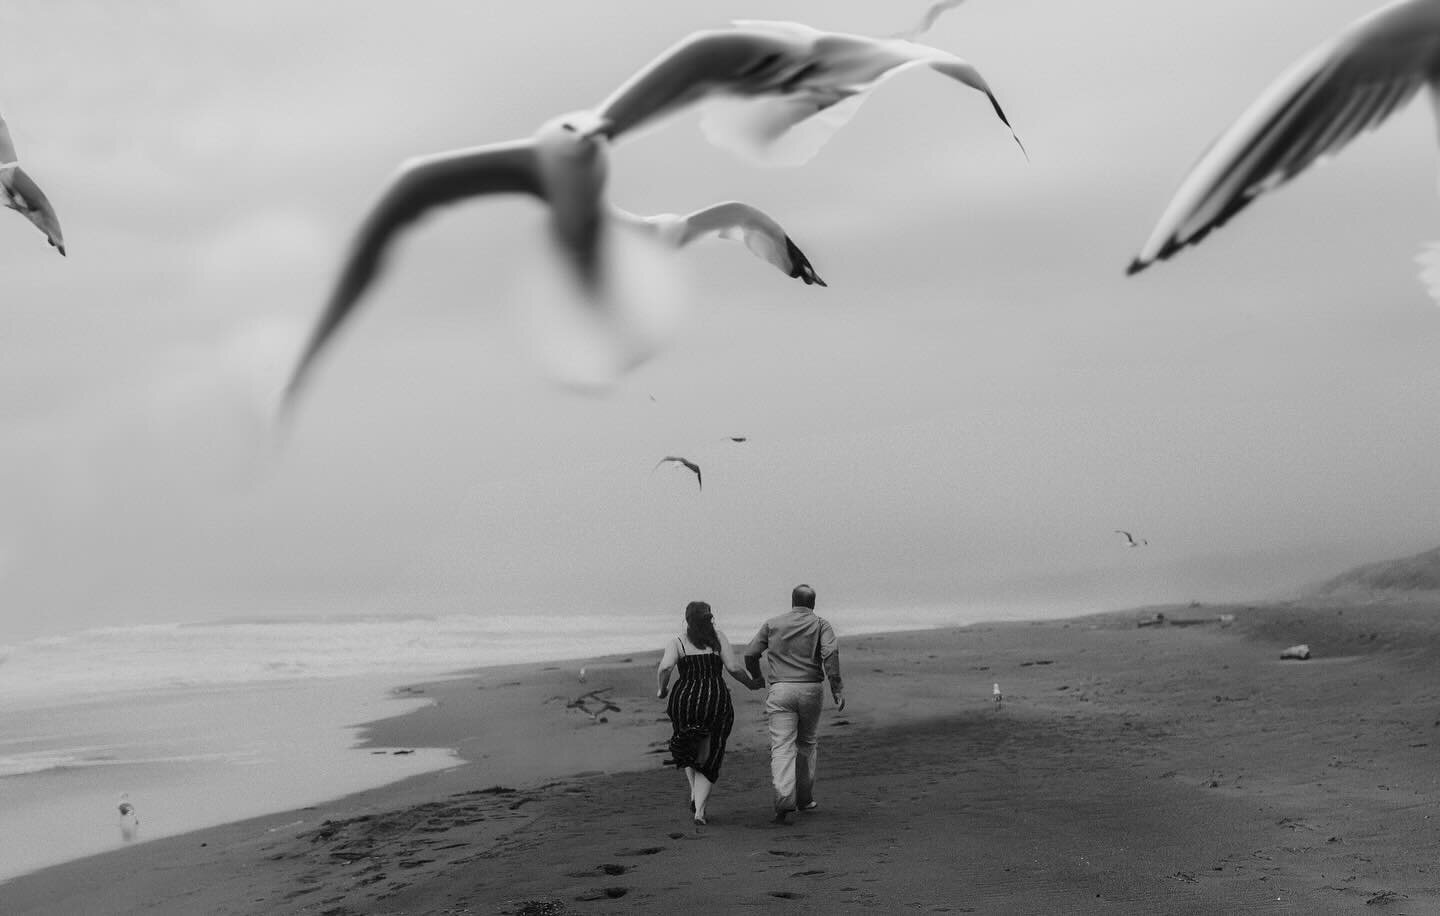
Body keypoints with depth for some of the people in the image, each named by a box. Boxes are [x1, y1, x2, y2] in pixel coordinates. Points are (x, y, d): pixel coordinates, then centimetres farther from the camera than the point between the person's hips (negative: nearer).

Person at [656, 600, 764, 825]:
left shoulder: (677, 643, 3)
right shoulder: (718, 638, 5)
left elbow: (665, 666, -14)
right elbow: (734, 667, -3)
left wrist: (662, 689, 2)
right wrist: (752, 684, 13)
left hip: (685, 699, 0)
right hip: (717, 702, 0)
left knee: (689, 751, 28)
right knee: (709, 760, 10)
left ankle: (694, 792, 10)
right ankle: (699, 810, -4)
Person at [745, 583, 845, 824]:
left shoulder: (772, 624, 10)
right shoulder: (821, 625, 5)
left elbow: (750, 654, 8)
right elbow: (831, 653, -12)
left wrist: (757, 678, 27)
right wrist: (837, 688, -14)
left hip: (780, 690, -1)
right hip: (811, 689, 1)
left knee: (782, 747, -7)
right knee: (807, 743, 20)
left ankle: (784, 800, -25)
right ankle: (804, 798, 28)